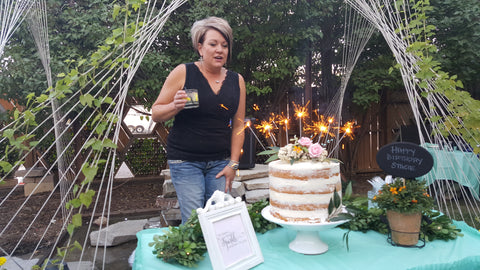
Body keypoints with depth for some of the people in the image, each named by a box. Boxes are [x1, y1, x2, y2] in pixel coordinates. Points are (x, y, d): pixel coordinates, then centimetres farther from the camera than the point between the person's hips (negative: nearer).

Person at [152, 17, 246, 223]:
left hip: (220, 162, 3)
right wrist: (175, 106, -20)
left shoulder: (237, 81, 7)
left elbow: (238, 125, 9)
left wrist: (233, 164, 4)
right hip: (185, 160, -3)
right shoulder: (183, 73, -3)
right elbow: (156, 114, 1)